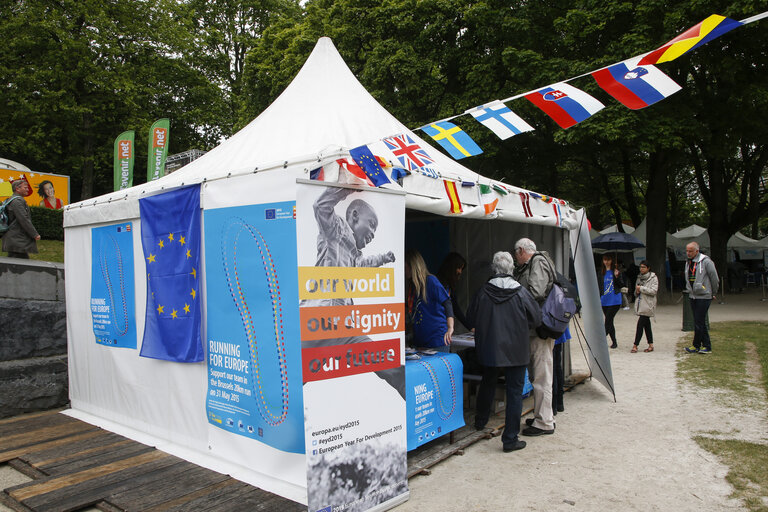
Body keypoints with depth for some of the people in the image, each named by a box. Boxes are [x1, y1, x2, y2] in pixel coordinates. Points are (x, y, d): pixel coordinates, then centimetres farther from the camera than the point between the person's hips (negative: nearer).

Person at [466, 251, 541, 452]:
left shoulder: (482, 292, -9)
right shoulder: (521, 293, -12)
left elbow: (471, 318, 3)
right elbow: (536, 319, -3)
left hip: (489, 350, 3)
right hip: (516, 351, -2)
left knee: (487, 383, 24)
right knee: (515, 392, 5)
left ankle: (480, 421, 43)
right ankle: (510, 439, 7)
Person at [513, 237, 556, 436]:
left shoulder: (538, 262, -9)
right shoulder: (527, 266, 19)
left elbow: (535, 293, -21)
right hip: (534, 330, 10)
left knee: (541, 377, -4)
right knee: (537, 376, 17)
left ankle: (544, 423, 3)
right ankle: (544, 415, 28)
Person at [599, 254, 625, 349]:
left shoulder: (616, 271, -2)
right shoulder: (602, 272, 12)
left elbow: (621, 285, -3)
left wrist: (617, 277, -20)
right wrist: (599, 298, 13)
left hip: (615, 301, -5)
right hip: (605, 301, 5)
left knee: (608, 320, -11)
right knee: (609, 322, 9)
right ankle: (614, 342, 18)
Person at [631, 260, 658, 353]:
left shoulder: (653, 278, -4)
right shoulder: (639, 277, 16)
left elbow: (654, 291, -15)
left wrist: (641, 288, -14)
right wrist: (637, 292, 2)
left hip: (648, 305, -7)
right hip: (640, 304, 7)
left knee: (640, 324, -11)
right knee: (646, 325, 9)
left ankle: (635, 345, -8)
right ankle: (651, 345, 15)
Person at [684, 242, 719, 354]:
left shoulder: (706, 261, -12)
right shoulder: (688, 263, 10)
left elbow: (715, 278, -6)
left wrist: (713, 293, 3)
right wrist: (690, 290, 16)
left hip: (704, 297, -7)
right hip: (692, 296, 7)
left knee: (699, 323, -6)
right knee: (699, 322, 9)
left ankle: (696, 345, 4)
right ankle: (706, 346, 16)